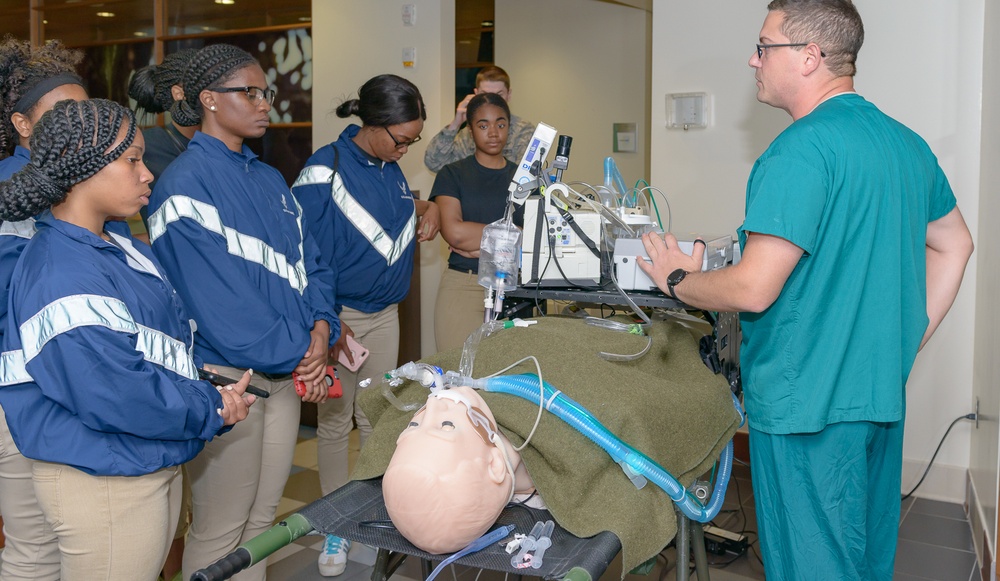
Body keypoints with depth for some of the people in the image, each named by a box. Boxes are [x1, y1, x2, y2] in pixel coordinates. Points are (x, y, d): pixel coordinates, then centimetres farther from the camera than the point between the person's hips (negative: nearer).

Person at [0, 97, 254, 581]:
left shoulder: (121, 248, 8)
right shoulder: (61, 277, -24)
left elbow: (176, 338, 13)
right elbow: (115, 392, -28)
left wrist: (210, 390, -4)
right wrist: (212, 410, -16)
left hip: (154, 467, 10)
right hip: (102, 485, -10)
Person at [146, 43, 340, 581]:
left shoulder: (270, 180, 12)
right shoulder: (185, 185, -13)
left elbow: (309, 263, 11)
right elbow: (214, 299, -19)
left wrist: (319, 330, -7)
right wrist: (295, 352, -13)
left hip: (287, 371, 7)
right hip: (225, 374, -7)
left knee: (262, 516, 18)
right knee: (219, 530, 4)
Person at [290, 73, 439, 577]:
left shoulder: (391, 169, 3)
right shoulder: (325, 171, -17)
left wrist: (427, 209, 3)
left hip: (384, 313, 6)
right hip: (338, 315, -6)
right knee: (335, 422, 7)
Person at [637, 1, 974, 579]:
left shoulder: (802, 150, -20)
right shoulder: (907, 142, 9)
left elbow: (754, 289, -23)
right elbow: (954, 246, 20)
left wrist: (677, 278, -5)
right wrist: (905, 342, 20)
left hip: (808, 403, -9)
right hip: (883, 395, 9)